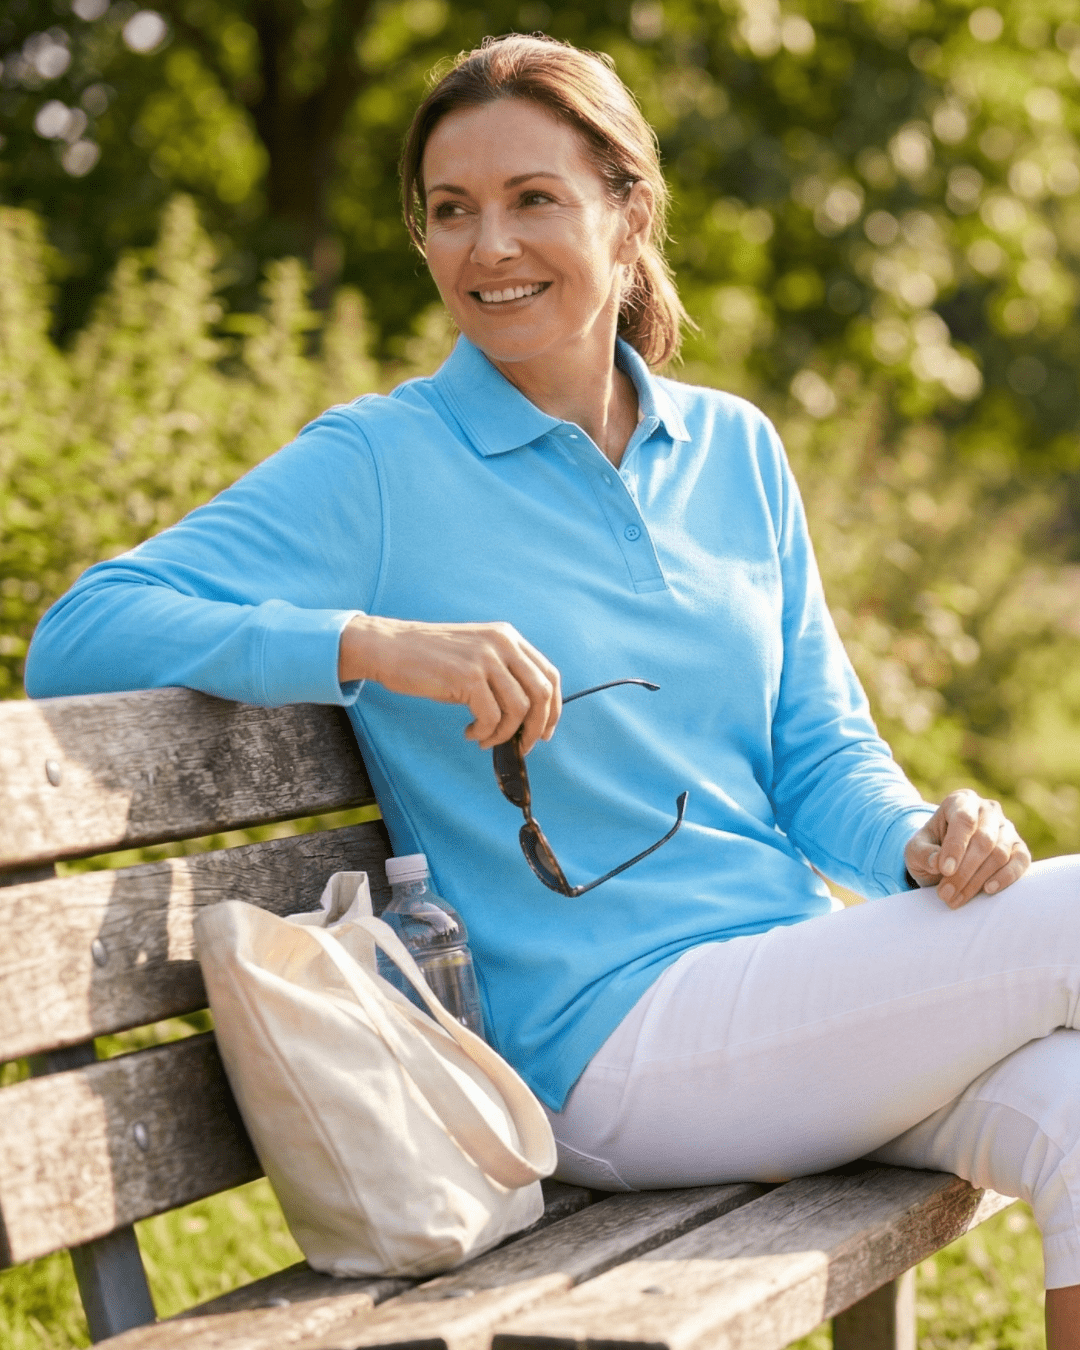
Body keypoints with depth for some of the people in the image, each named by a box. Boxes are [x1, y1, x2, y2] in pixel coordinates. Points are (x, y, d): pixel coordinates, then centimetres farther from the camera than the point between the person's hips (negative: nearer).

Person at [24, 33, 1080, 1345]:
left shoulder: (736, 450, 14)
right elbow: (78, 638, -12)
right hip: (615, 1040, -5)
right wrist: (375, 642, -26)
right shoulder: (378, 464, -3)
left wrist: (921, 839, -8)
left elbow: (818, 753, 15)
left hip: (812, 1006, 6)